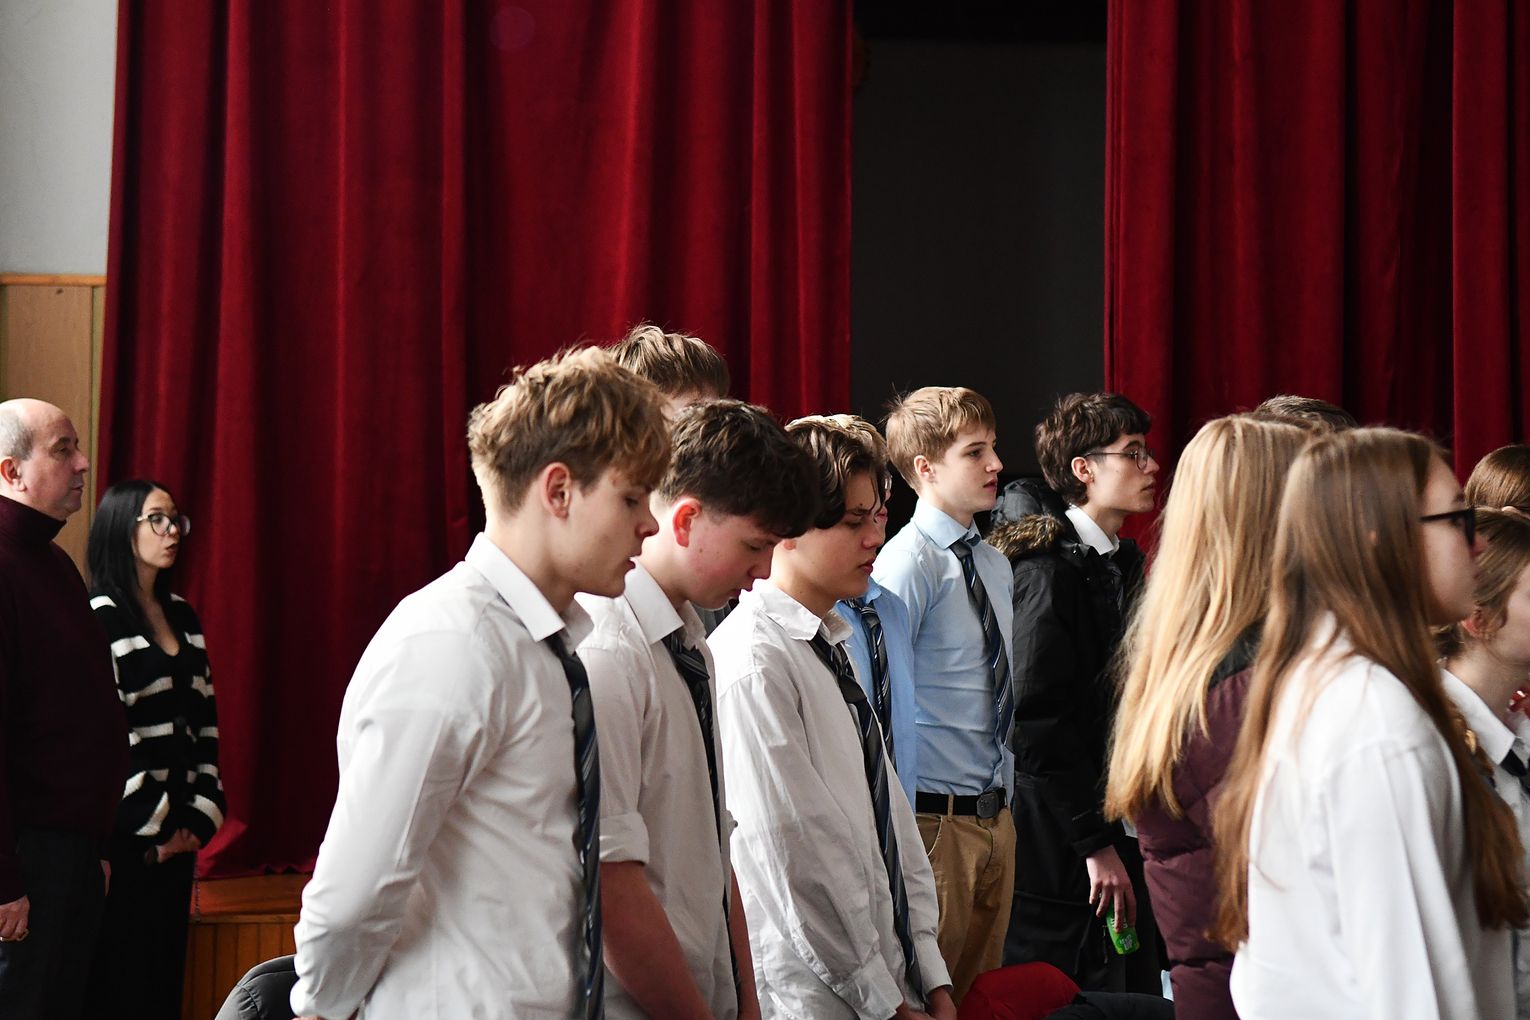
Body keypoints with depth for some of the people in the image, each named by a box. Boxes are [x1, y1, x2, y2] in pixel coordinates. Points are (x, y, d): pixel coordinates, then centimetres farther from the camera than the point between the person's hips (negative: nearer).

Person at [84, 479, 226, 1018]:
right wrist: (157, 825, -10)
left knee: (166, 973, 8)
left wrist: (203, 813, 2)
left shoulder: (183, 616, 13)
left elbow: (205, 720, 13)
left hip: (178, 831, 7)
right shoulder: (98, 618, -8)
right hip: (122, 831, -7)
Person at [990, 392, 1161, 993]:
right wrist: (1095, 842, -18)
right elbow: (1041, 723, -19)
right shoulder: (1050, 569, -14)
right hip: (1061, 847, -8)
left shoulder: (1123, 562, 13)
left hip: (1120, 831, 9)